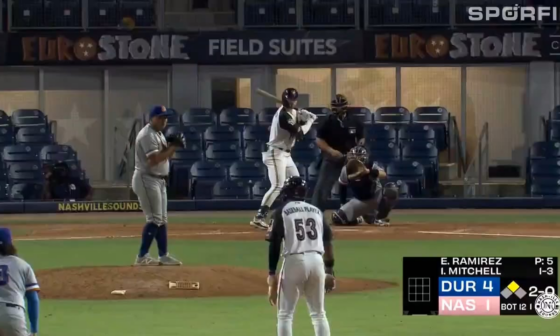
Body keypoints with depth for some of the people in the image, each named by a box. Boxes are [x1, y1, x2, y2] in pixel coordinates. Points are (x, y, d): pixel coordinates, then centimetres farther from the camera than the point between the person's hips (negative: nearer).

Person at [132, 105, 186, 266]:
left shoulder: (159, 134, 15)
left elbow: (164, 155, 14)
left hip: (159, 180, 10)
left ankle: (163, 255, 18)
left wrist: (172, 145, -5)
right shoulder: (147, 135, -17)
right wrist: (173, 146, -21)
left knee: (162, 219, 12)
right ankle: (142, 257, -13)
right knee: (154, 219, -13)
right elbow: (154, 160, -25)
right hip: (147, 179, -10)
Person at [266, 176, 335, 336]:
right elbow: (328, 242, 12)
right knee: (318, 313, 14)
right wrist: (330, 271, 15)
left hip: (294, 261, -4)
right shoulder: (317, 211, 16)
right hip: (317, 260, 4)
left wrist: (271, 273, -4)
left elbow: (275, 243, -5)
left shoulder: (282, 211, 3)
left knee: (285, 314, 4)